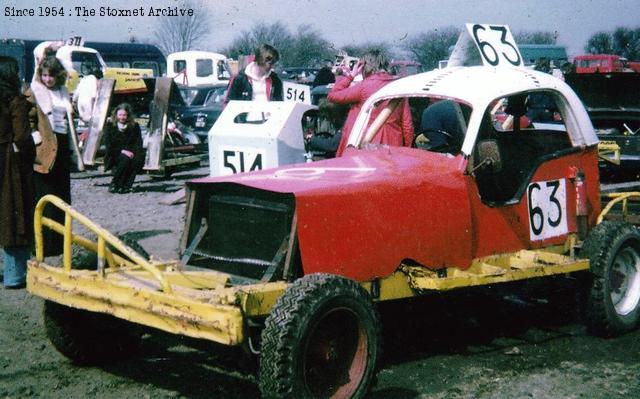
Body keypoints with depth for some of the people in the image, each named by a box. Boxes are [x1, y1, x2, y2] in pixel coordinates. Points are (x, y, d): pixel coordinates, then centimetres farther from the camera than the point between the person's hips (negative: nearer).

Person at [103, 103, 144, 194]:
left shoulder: (134, 126, 5)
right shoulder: (110, 126, 1)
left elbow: (139, 143, 0)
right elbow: (108, 145, -6)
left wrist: (131, 152, -21)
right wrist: (122, 151, -20)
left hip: (130, 154, 2)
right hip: (114, 157, -2)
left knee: (139, 158, -31)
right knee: (125, 159, -35)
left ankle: (126, 185, -23)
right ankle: (114, 185, -23)